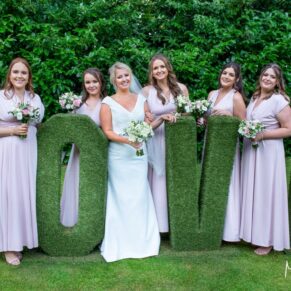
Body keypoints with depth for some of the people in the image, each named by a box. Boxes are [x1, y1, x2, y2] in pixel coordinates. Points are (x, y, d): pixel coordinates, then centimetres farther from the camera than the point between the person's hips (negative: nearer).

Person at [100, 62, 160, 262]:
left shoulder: (141, 99, 11)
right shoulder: (108, 103, 0)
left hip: (139, 154, 3)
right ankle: (122, 244, 13)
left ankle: (142, 241, 17)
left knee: (140, 196, 5)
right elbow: (107, 132, -6)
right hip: (119, 156, -3)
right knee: (121, 198, 2)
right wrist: (127, 140, -19)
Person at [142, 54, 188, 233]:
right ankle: (161, 223, 15)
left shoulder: (181, 88, 3)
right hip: (157, 141, -2)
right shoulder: (147, 91, -3)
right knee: (159, 182, 3)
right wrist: (162, 118, -21)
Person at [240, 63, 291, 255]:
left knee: (266, 193, 0)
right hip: (250, 151, 7)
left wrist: (263, 135, -21)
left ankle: (268, 240, 12)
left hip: (268, 153, -7)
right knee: (253, 191, 13)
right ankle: (253, 231, 26)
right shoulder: (254, 98, 10)